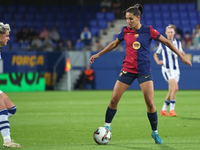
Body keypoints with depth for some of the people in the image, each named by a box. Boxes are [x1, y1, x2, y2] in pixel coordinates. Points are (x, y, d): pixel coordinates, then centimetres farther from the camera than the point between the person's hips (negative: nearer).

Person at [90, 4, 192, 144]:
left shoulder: (149, 31, -5)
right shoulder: (125, 31, 3)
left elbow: (167, 42, 3)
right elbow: (114, 44, 19)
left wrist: (182, 56, 2)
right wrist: (98, 54, 24)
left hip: (144, 70, -2)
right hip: (127, 69, 2)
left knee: (150, 103, -10)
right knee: (114, 100, -3)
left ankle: (155, 132, 7)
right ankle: (107, 126, 16)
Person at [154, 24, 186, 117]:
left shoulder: (178, 43, 7)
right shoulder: (162, 43, -1)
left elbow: (181, 54, 16)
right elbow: (156, 54, 11)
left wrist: (182, 54, -7)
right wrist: (158, 61, -8)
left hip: (175, 69, 5)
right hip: (167, 69, -5)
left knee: (171, 91, 7)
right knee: (175, 88, -21)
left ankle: (163, 110, 20)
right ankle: (172, 110, -16)